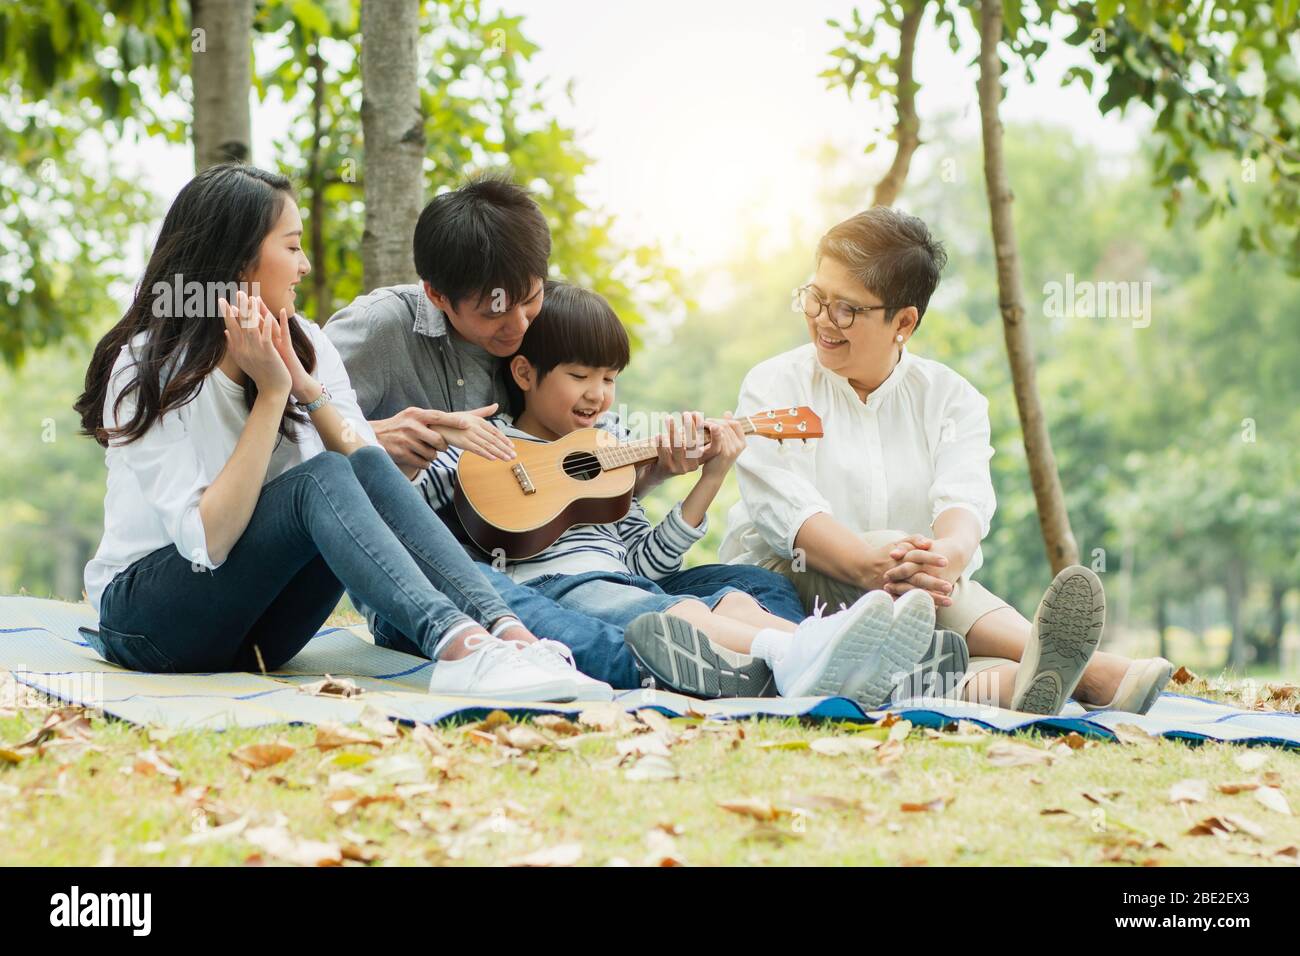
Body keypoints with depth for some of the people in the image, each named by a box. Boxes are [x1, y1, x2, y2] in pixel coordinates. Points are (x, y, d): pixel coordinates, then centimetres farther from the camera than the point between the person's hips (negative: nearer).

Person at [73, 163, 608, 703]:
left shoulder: (304, 345, 4)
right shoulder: (148, 368, -14)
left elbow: (372, 477, -6)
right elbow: (205, 541, -24)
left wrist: (306, 387, -18)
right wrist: (270, 393, -23)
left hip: (254, 629, 5)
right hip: (146, 613, -5)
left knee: (368, 467, -22)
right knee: (320, 478, -30)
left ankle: (504, 632, -40)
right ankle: (456, 648, -50)